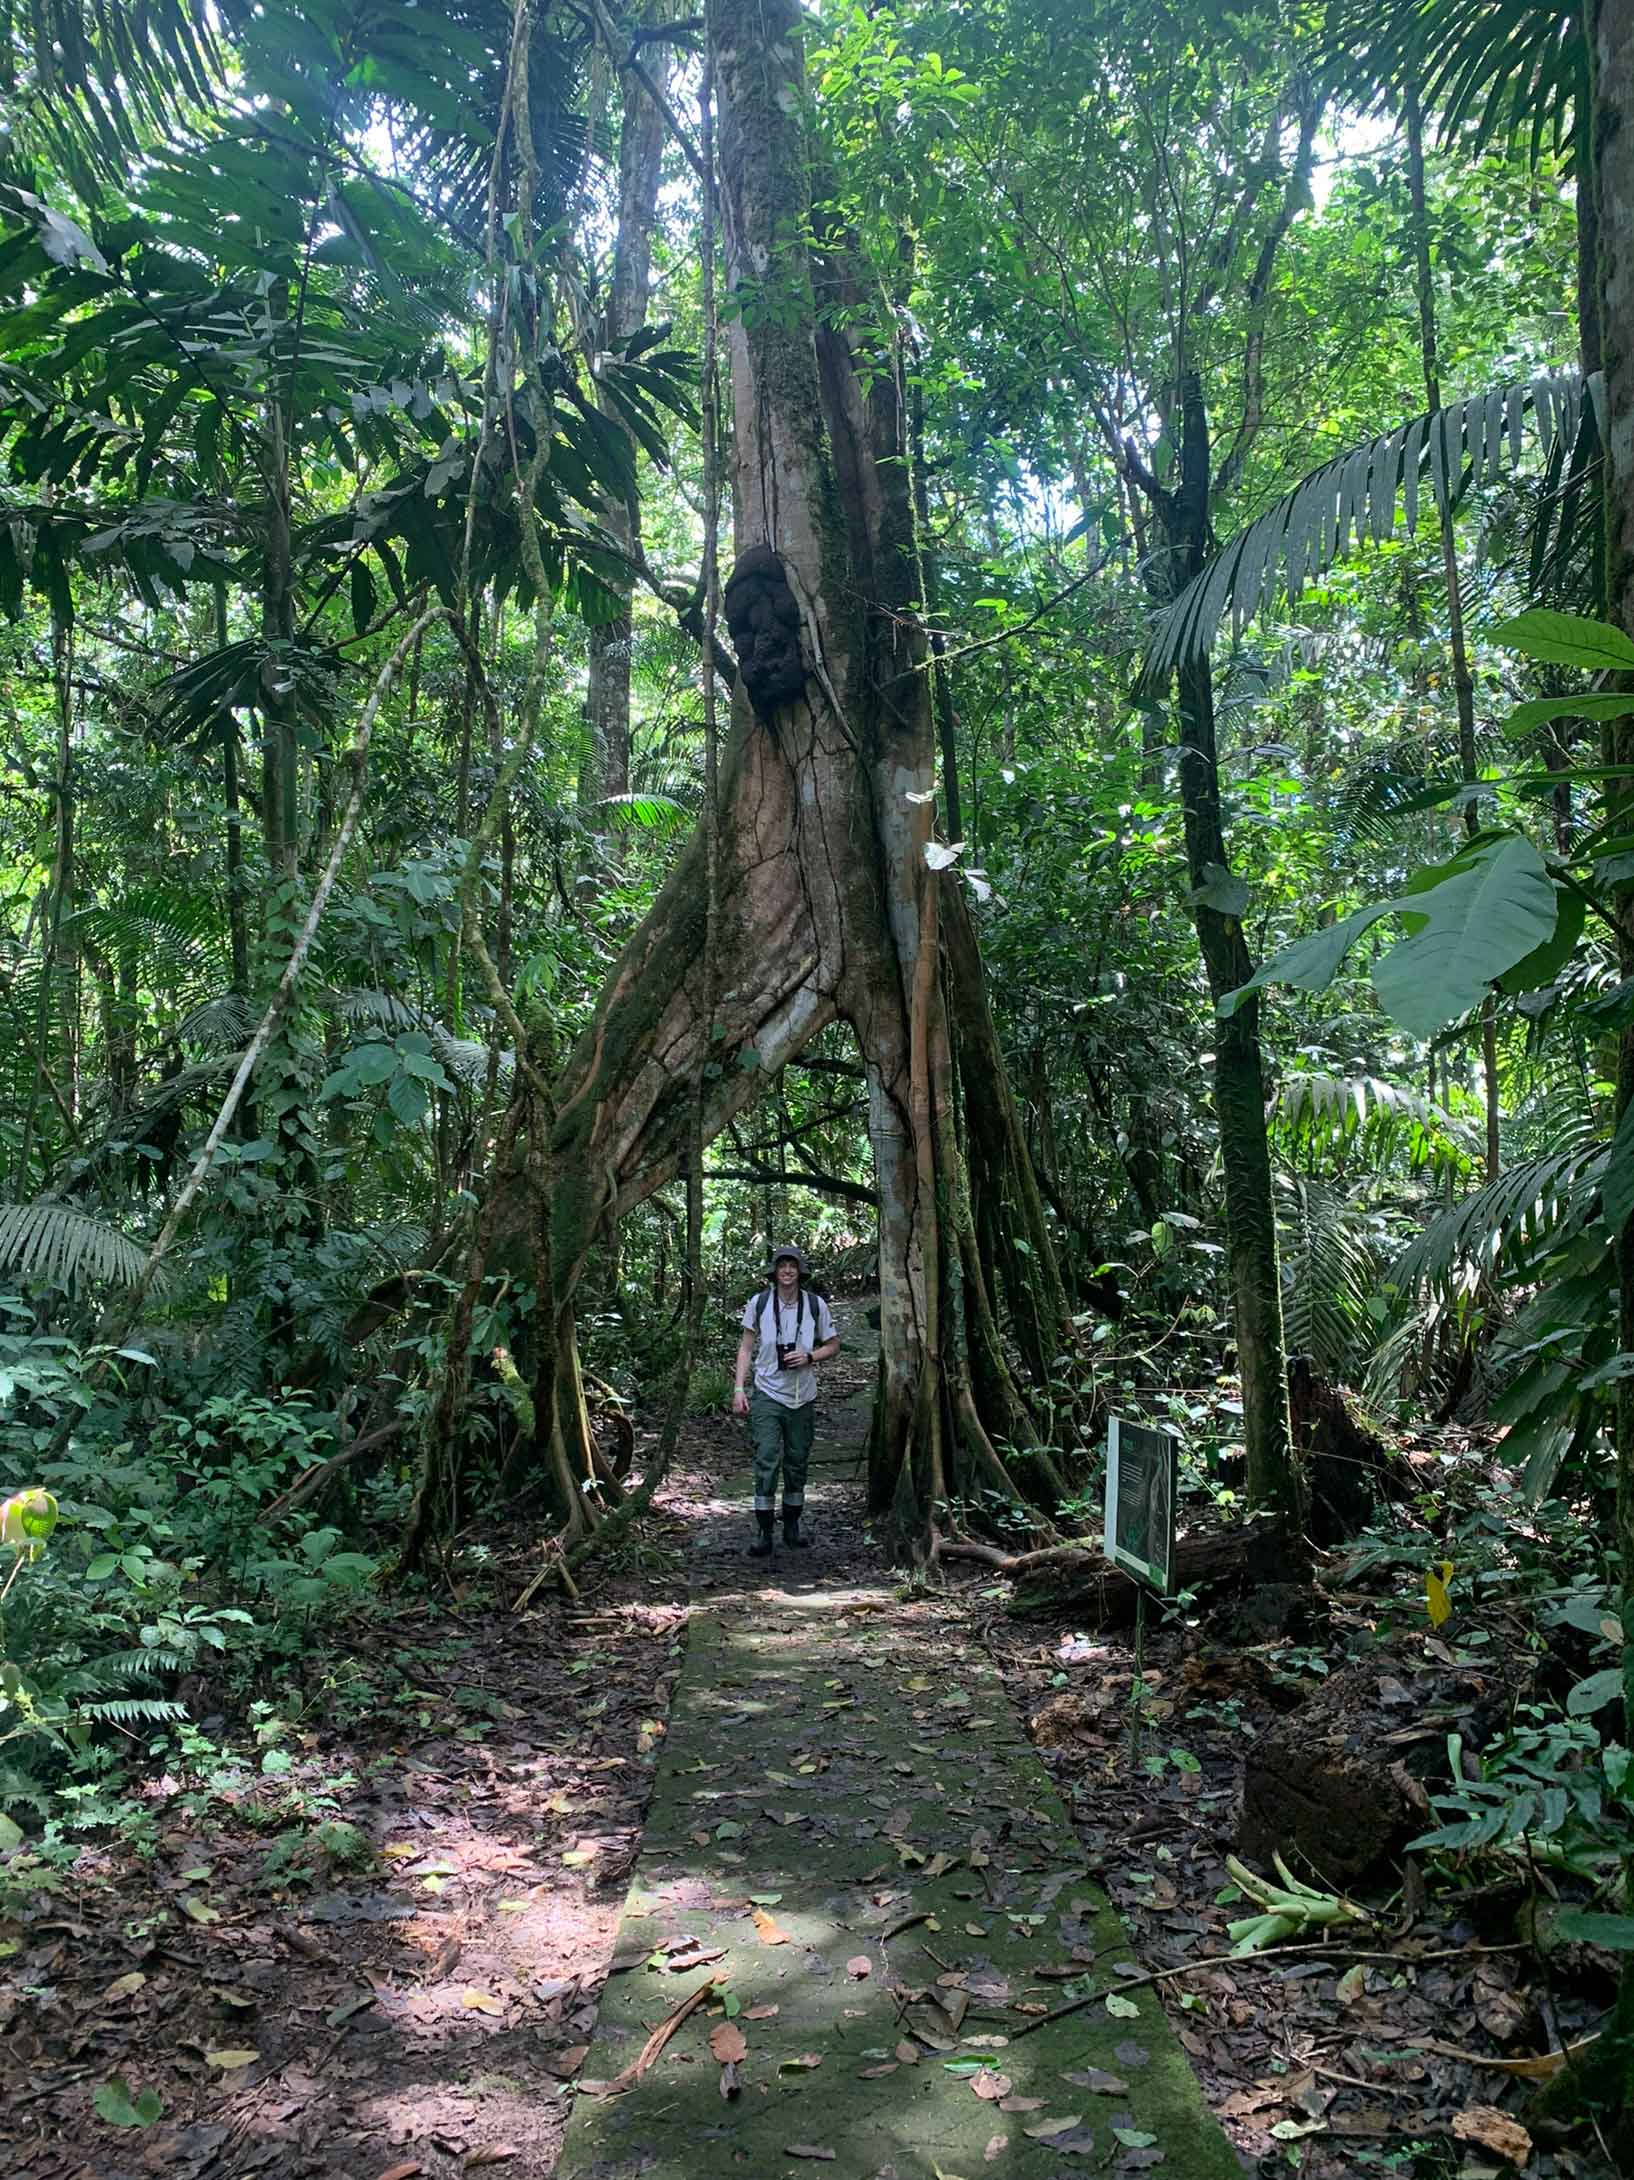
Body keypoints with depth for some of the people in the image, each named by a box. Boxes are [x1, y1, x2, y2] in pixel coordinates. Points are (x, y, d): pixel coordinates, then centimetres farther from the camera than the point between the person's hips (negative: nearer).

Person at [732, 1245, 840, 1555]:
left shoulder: (816, 1305, -2)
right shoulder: (758, 1303, -4)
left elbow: (833, 1345, 9)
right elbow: (746, 1348, 3)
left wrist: (809, 1357, -11)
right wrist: (739, 1388, -4)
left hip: (803, 1398, 2)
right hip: (767, 1394, -2)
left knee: (797, 1463, 11)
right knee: (766, 1463, -8)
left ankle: (792, 1528, 25)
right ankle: (764, 1534, -2)